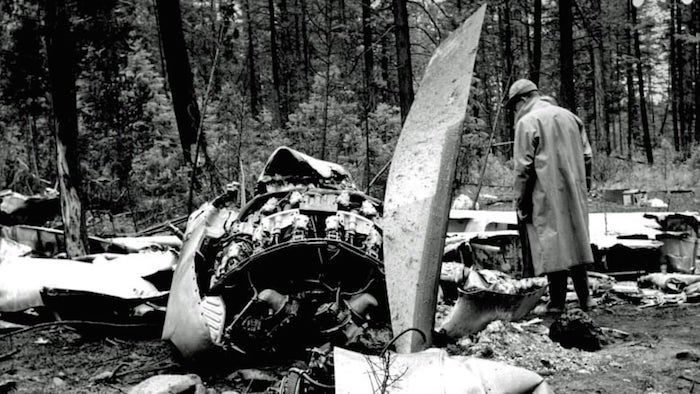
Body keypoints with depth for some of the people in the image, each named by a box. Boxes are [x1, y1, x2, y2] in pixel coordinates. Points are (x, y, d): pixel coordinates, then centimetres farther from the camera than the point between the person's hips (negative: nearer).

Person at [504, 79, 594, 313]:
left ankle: (557, 301, 3)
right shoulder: (569, 116, 13)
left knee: (551, 243, -1)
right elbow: (586, 156, 13)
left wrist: (520, 202, -6)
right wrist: (583, 186, 18)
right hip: (574, 193, 7)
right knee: (575, 239, 14)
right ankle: (584, 298, 20)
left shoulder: (527, 122, -8)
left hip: (546, 196, -7)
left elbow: (523, 168, -12)